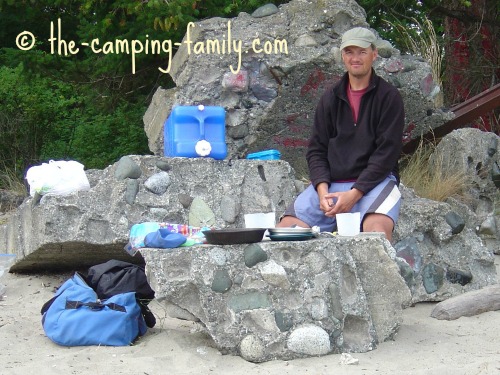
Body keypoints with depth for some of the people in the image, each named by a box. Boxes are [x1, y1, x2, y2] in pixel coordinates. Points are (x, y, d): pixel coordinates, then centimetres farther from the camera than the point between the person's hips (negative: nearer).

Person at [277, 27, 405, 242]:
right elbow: (316, 149, 9)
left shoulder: (388, 97, 1)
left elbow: (387, 153, -7)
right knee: (286, 228, -13)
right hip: (331, 182, 4)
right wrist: (322, 190, -10)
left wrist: (355, 194, -17)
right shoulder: (330, 99, 13)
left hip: (375, 180, -4)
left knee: (377, 230, -34)